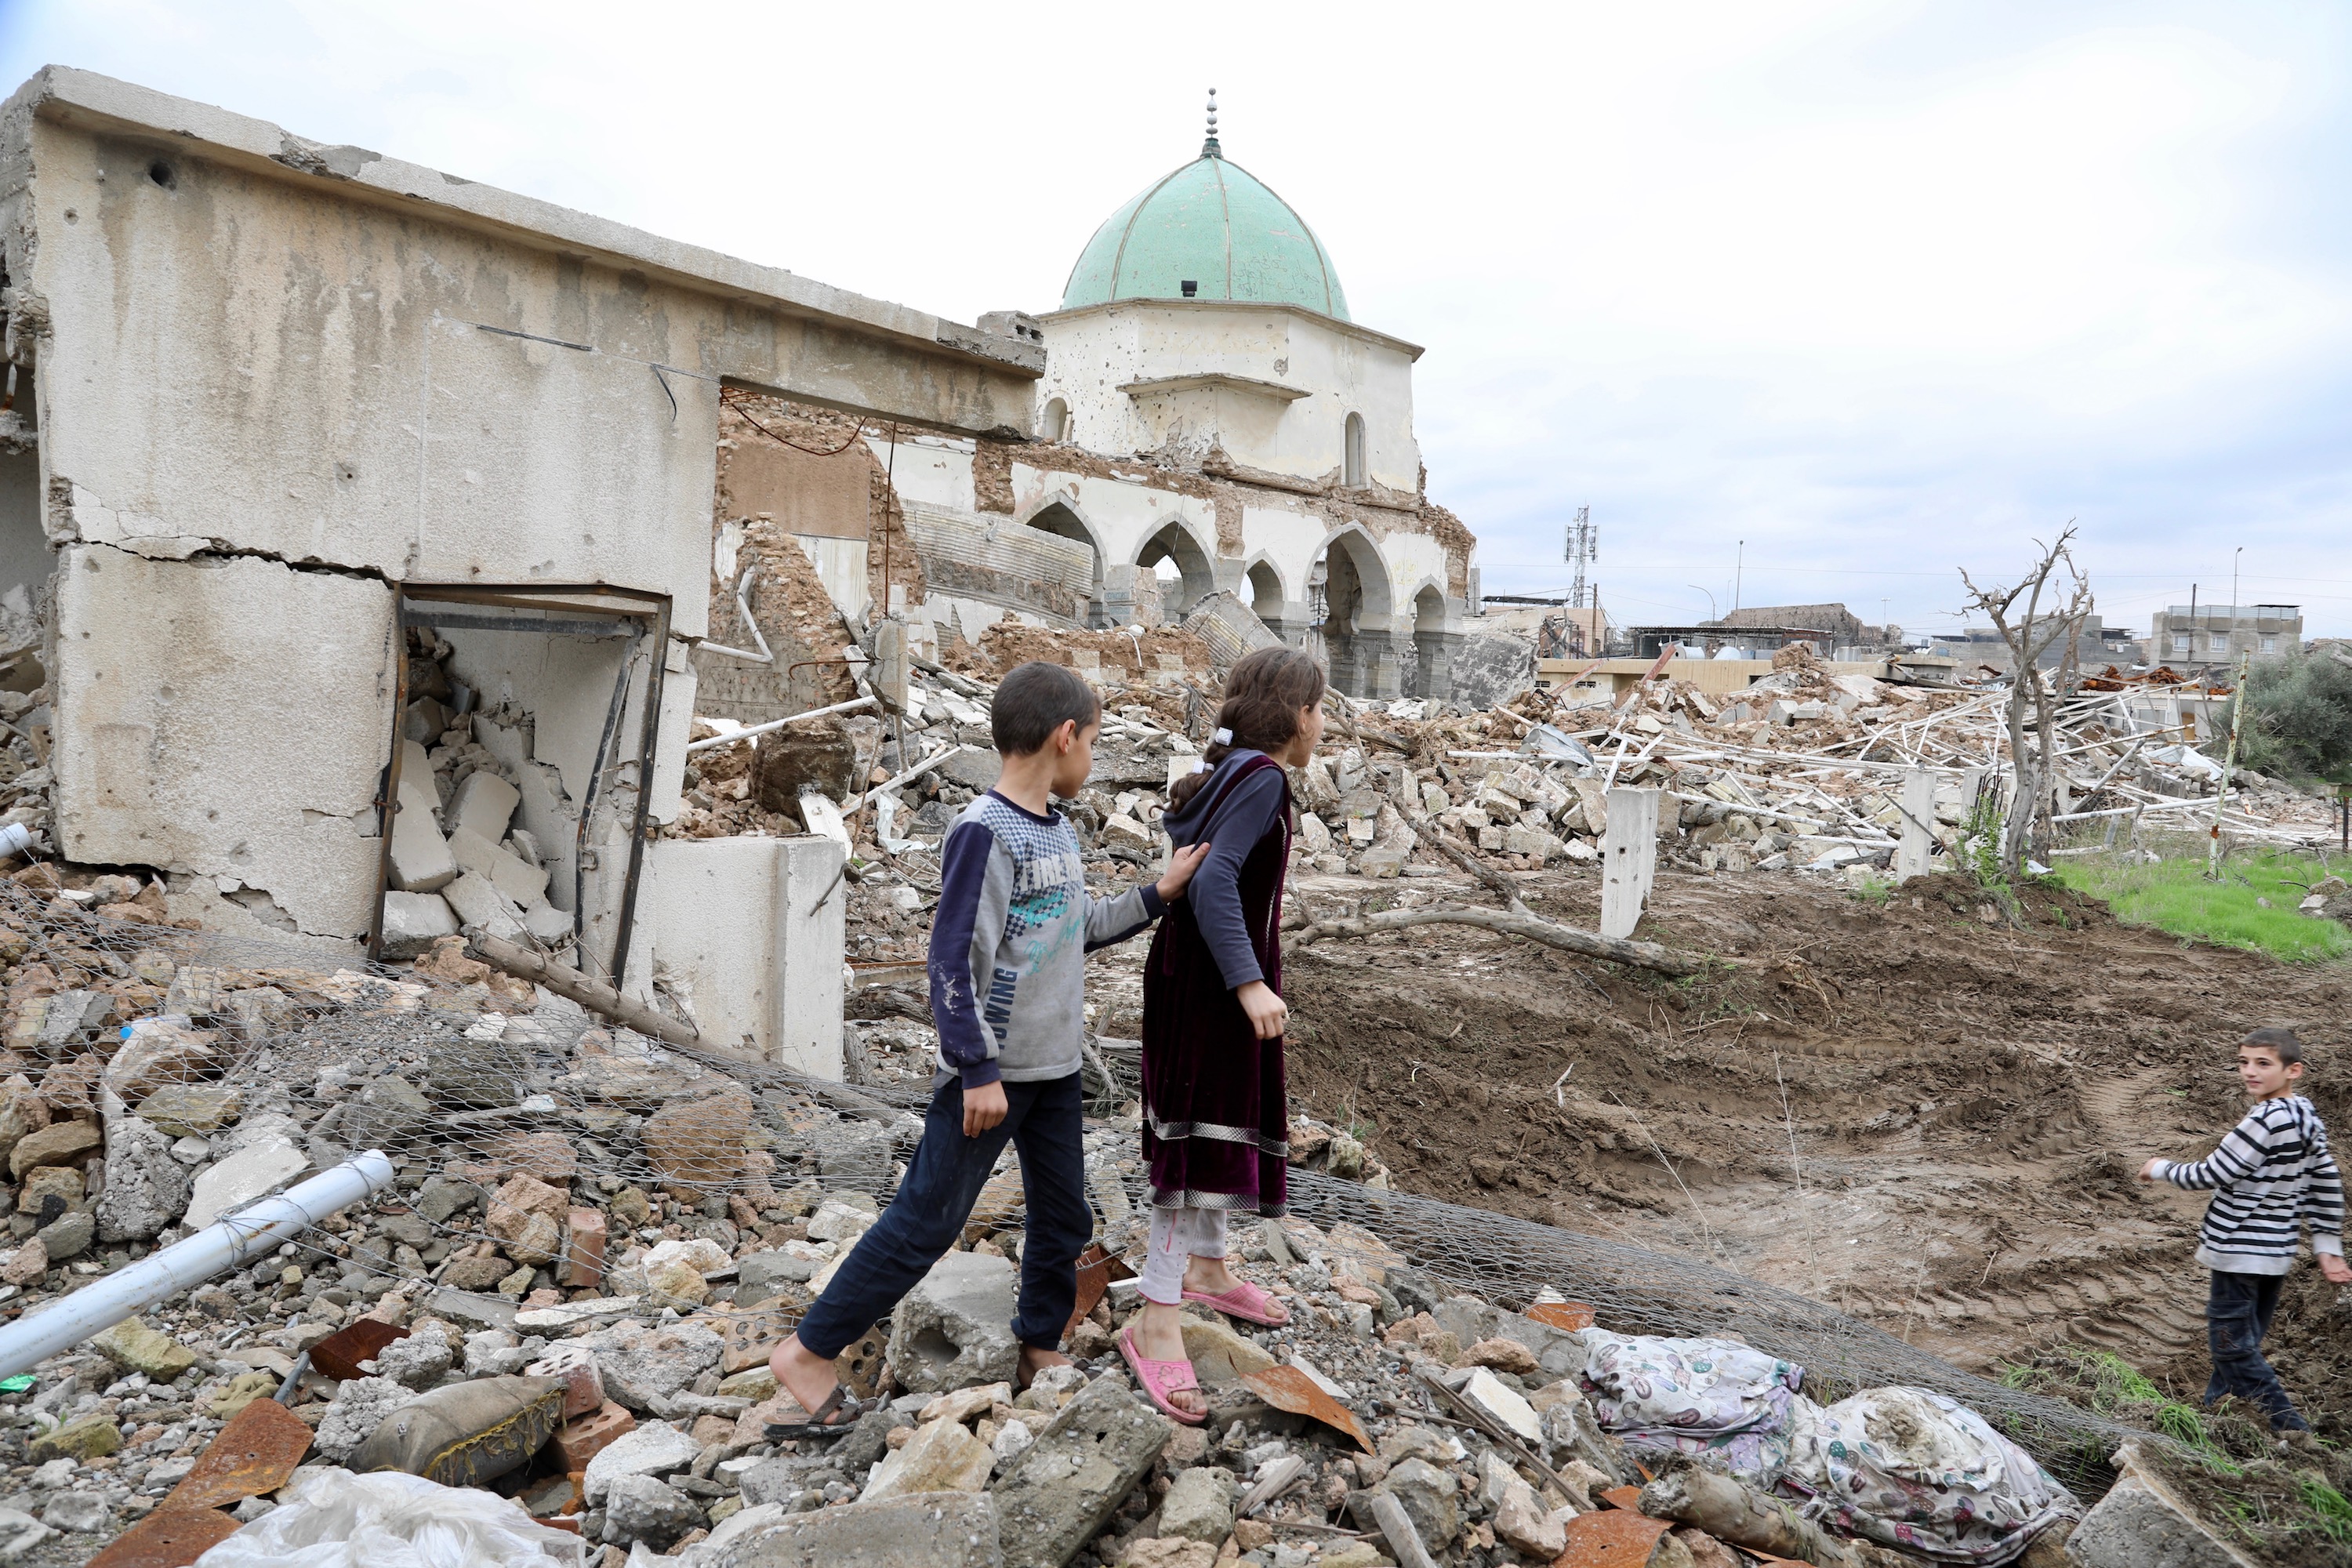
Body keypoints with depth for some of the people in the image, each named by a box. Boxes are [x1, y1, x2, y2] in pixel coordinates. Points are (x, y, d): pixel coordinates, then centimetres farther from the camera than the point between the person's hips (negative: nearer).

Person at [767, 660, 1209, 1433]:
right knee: (925, 1222, 0)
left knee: (1064, 1218, 16)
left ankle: (1041, 1348, 35)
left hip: (1055, 1068, 8)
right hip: (989, 1073, -8)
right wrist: (979, 1071, -20)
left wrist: (1156, 895, 13)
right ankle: (808, 1352, 14)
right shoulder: (984, 831, -19)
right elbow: (953, 960, -20)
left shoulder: (1058, 831, 9)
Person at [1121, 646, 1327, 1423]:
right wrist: (1249, 982, -34)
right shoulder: (1261, 779, -18)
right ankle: (1156, 1323, -3)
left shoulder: (1233, 773, 10)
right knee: (1202, 1134, -8)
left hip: (1216, 977, 10)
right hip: (1207, 980, -10)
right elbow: (1213, 880, -28)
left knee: (1233, 1123, 21)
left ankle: (1207, 1268, 38)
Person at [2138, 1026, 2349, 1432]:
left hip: (2241, 1252, -10)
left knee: (2232, 1347, -1)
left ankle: (2289, 1430, 1)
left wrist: (2160, 1168, -1)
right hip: (2276, 1253, 10)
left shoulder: (2268, 1119, -22)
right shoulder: (2307, 1117, 8)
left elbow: (2212, 1175, -17)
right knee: (2243, 1345, 17)